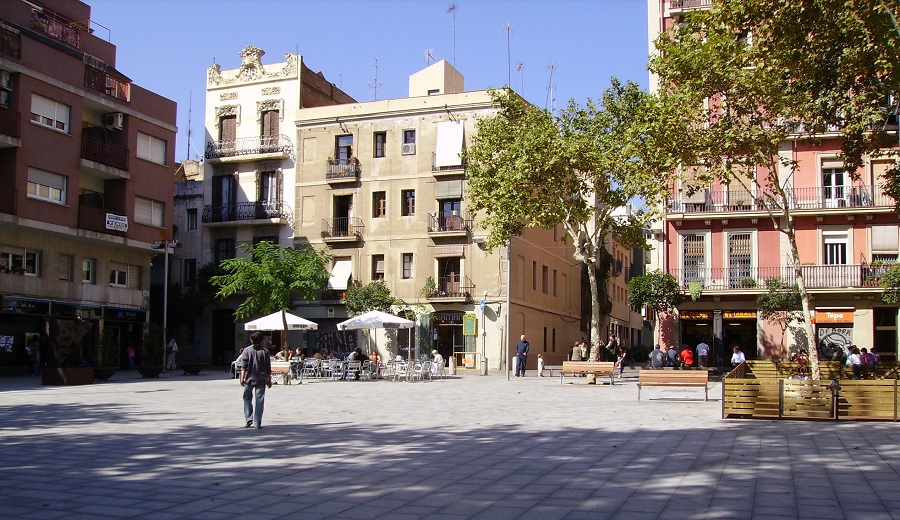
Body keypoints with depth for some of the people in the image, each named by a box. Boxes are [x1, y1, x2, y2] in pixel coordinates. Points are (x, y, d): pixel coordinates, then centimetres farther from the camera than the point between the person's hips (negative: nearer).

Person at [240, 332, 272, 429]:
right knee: (259, 401, 2)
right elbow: (268, 368, 2)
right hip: (261, 380, 0)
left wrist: (242, 378, -5)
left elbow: (244, 366, -6)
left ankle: (249, 419, 5)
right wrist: (269, 380, 10)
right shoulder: (265, 351, 0)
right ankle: (257, 424, 1)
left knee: (247, 398, 16)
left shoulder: (247, 350, -2)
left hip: (249, 379, 0)